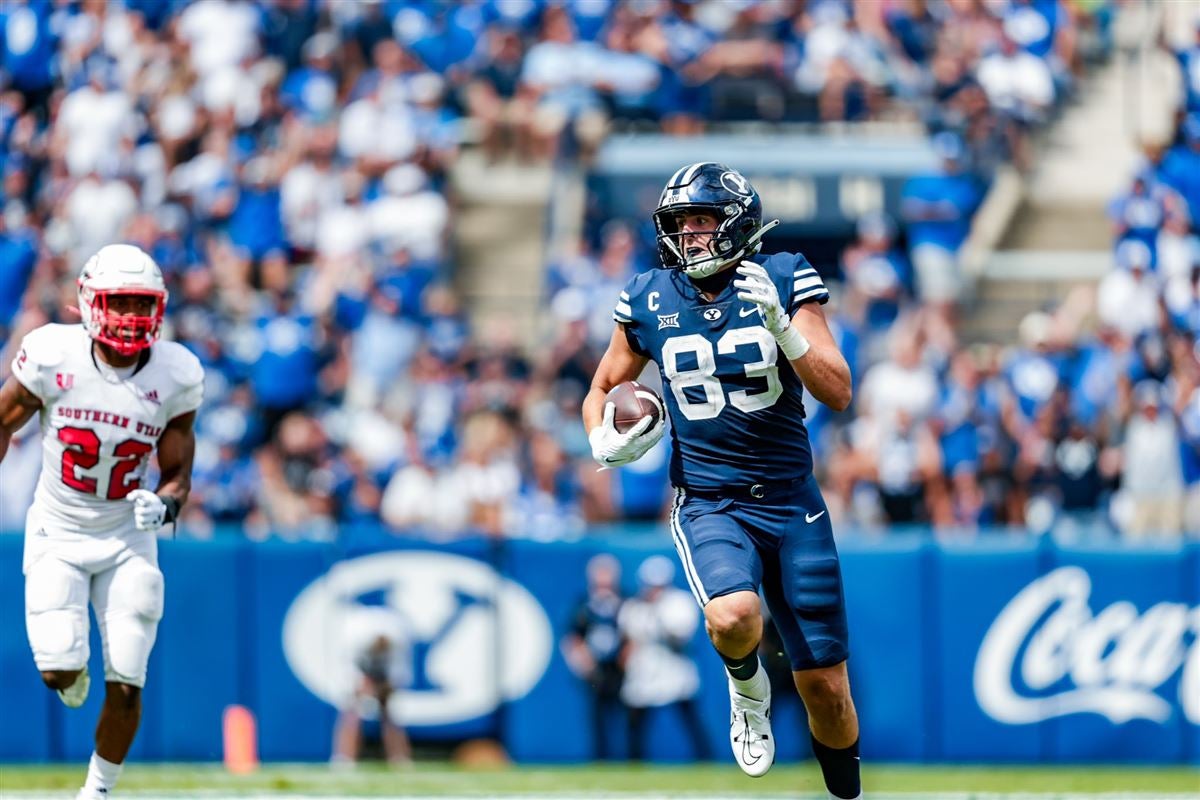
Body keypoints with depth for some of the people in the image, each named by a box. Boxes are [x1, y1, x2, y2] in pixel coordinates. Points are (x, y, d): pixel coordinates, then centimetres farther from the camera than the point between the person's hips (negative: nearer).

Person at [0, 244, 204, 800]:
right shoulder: (53, 355, -16)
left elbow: (177, 474, -1)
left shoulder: (175, 376, -10)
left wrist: (166, 503, -23)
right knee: (59, 671, -12)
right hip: (58, 535, -1)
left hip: (127, 540, 1)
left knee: (125, 686, -4)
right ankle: (72, 671, 28)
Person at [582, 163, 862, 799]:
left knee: (826, 690, 2)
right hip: (708, 505, 0)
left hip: (792, 503, 0)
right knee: (733, 617, -33)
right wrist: (606, 443, -6)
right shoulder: (649, 302, 0)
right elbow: (602, 392, 15)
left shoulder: (782, 281, -5)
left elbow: (838, 393, -12)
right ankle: (747, 686, 2)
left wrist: (782, 328, -26)